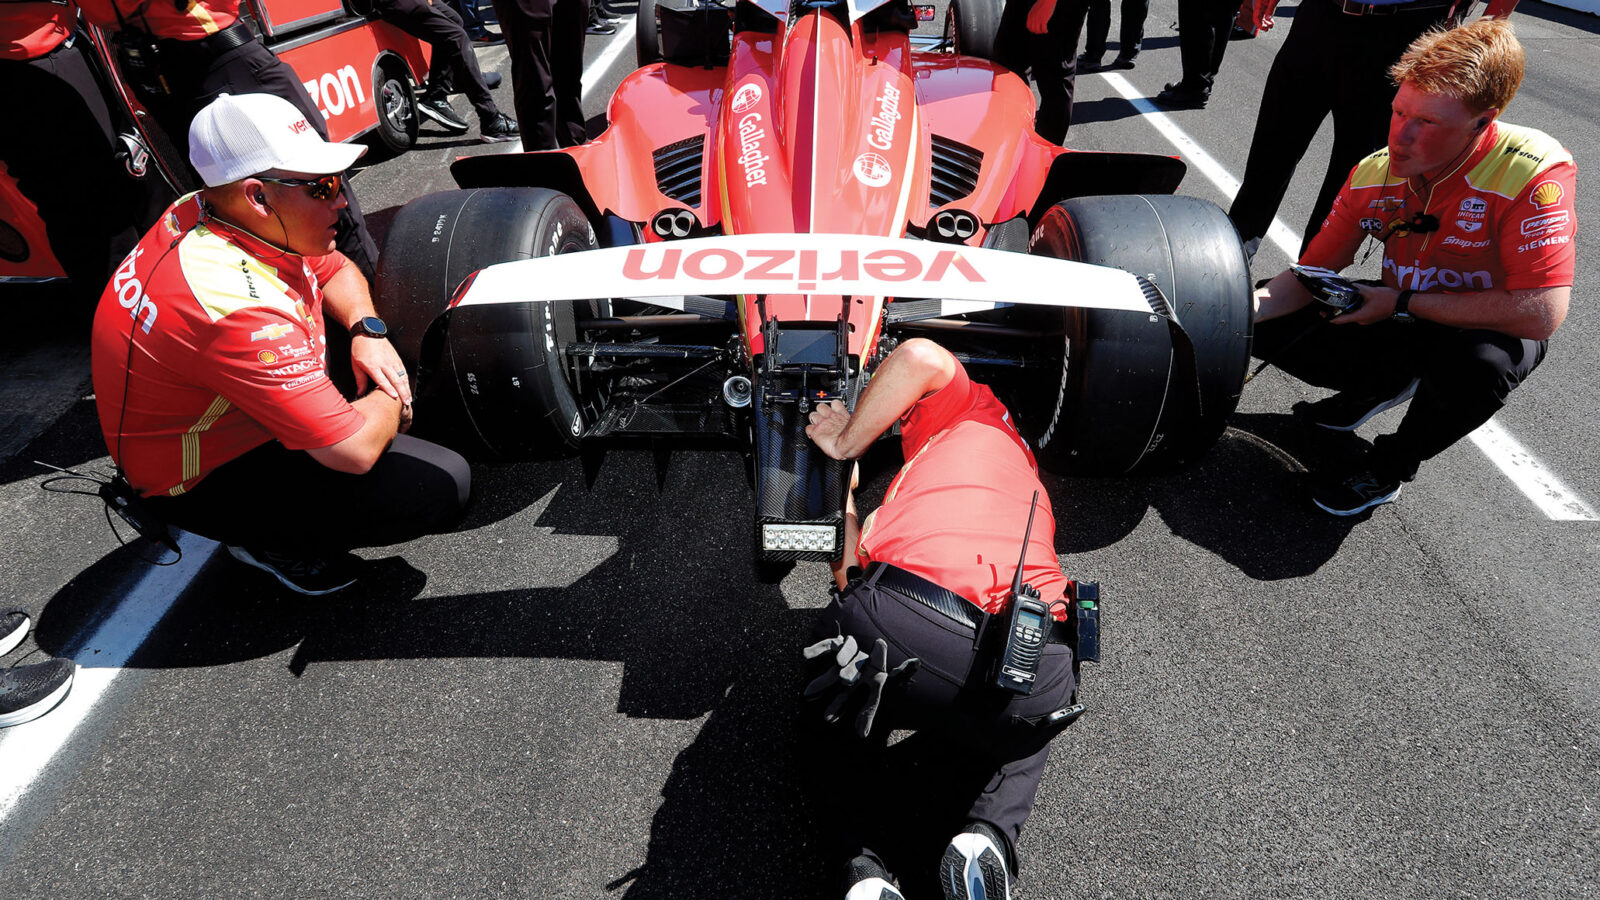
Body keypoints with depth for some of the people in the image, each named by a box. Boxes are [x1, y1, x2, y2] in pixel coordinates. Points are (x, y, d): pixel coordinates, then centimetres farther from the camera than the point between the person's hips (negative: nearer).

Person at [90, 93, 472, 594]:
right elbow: (354, 450, -36)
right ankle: (274, 540, -1)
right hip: (202, 484, -9)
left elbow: (336, 271, 10)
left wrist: (368, 332, -9)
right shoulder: (239, 306, -37)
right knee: (442, 485, -22)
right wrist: (390, 399, -15)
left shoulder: (208, 213, -8)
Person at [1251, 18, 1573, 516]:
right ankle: (1383, 389, 15)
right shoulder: (1374, 175, -13)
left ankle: (1391, 466, -9)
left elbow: (1542, 314, -32)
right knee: (1272, 328, -12)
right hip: (1404, 324, 5)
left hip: (1493, 331, -4)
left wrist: (1402, 301, -28)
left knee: (1480, 365, -41)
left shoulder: (1535, 173, -27)